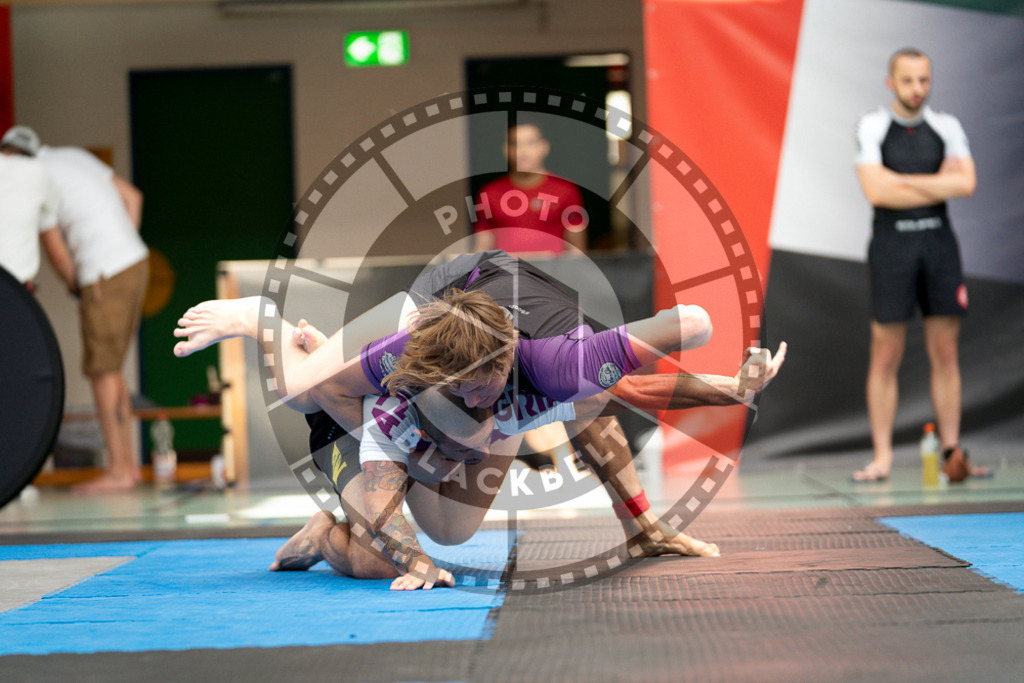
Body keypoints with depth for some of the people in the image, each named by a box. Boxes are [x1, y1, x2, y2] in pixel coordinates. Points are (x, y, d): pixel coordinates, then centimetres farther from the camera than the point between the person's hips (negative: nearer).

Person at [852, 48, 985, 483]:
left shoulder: (946, 128, 8)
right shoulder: (872, 128, 0)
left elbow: (966, 183, -6)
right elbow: (876, 191, -13)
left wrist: (903, 181, -10)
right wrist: (938, 185, -6)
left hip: (938, 240, 3)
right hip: (892, 242, -3)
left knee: (945, 354, 3)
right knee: (885, 357, -2)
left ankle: (952, 452, 7)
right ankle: (882, 456, 2)